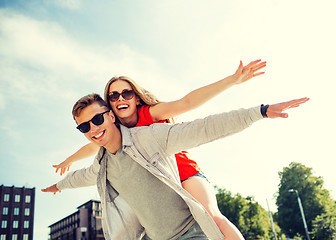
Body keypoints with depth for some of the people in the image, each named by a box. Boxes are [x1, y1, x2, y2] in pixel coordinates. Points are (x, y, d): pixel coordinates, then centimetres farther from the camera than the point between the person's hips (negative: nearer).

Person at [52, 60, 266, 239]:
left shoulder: (150, 113, -14)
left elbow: (186, 102, -28)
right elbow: (92, 147, 23)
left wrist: (233, 79, -40)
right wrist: (69, 160, 41)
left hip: (186, 175, -5)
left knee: (211, 216, -29)